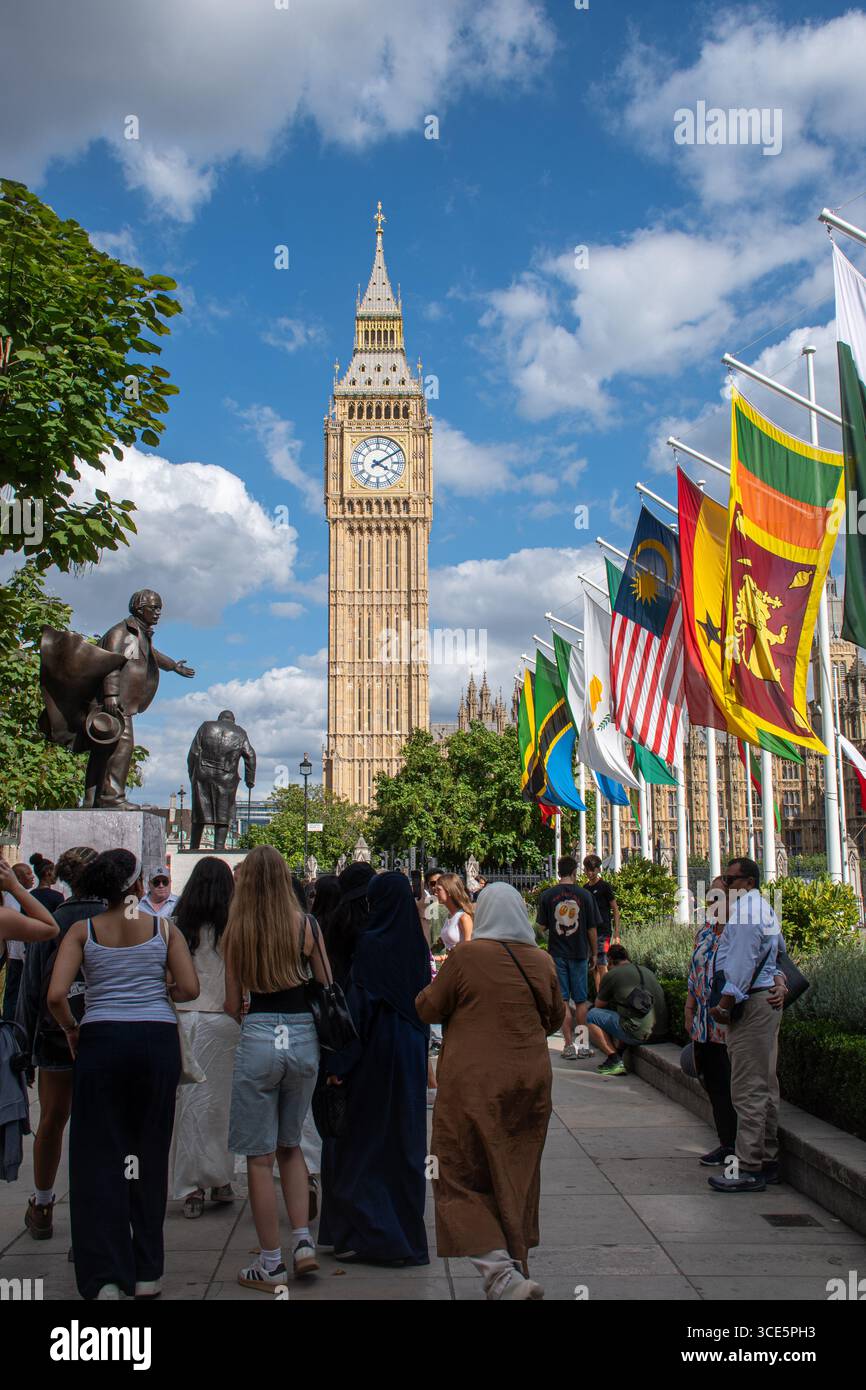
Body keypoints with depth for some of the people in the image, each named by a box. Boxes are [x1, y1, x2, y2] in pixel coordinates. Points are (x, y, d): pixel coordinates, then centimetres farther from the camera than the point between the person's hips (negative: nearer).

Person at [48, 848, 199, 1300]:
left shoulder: (82, 931, 1)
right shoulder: (164, 929, 2)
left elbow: (55, 995, -9)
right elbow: (190, 989, -3)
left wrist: (71, 1028, 8)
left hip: (101, 1040, -1)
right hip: (157, 1040, 1)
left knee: (100, 1158, 7)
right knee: (150, 1154, 11)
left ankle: (106, 1277, 5)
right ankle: (146, 1273, 18)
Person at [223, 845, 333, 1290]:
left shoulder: (237, 931, -3)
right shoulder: (305, 926, -1)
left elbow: (233, 1005, 3)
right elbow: (327, 990, 4)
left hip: (259, 1038, -2)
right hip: (304, 1037, 2)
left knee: (260, 1156, 8)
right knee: (290, 1145, 21)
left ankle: (271, 1264, 13)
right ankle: (303, 1240, 12)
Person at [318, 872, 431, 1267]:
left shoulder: (370, 943, -15)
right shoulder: (416, 943, 3)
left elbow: (357, 1004, -18)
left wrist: (338, 1062, -15)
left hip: (375, 1052, -6)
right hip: (412, 1052, 6)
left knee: (361, 1135, 5)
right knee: (404, 1138, 13)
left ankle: (363, 1233, 6)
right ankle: (407, 1233, 21)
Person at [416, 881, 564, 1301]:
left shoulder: (466, 955, -12)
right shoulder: (542, 961, 1)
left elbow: (428, 1009, -3)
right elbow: (556, 1017, 15)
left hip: (474, 1083, -5)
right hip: (530, 1081, 5)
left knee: (463, 1178, 3)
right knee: (518, 1177, 16)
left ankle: (500, 1272, -13)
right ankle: (516, 1269, 27)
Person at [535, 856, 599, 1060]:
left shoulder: (547, 895, -4)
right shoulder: (585, 895, -4)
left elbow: (542, 926, 2)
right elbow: (592, 929, 0)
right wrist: (594, 952, 11)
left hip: (557, 953, 0)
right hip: (579, 953, 0)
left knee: (562, 1001, 3)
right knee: (581, 1001, 11)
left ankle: (569, 1045, 1)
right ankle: (583, 1044, 16)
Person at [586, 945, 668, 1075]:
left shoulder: (612, 974, 2)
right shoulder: (646, 971, 23)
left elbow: (599, 1005, 15)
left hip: (639, 1034, -8)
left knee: (592, 1016, 6)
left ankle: (615, 1060, -2)